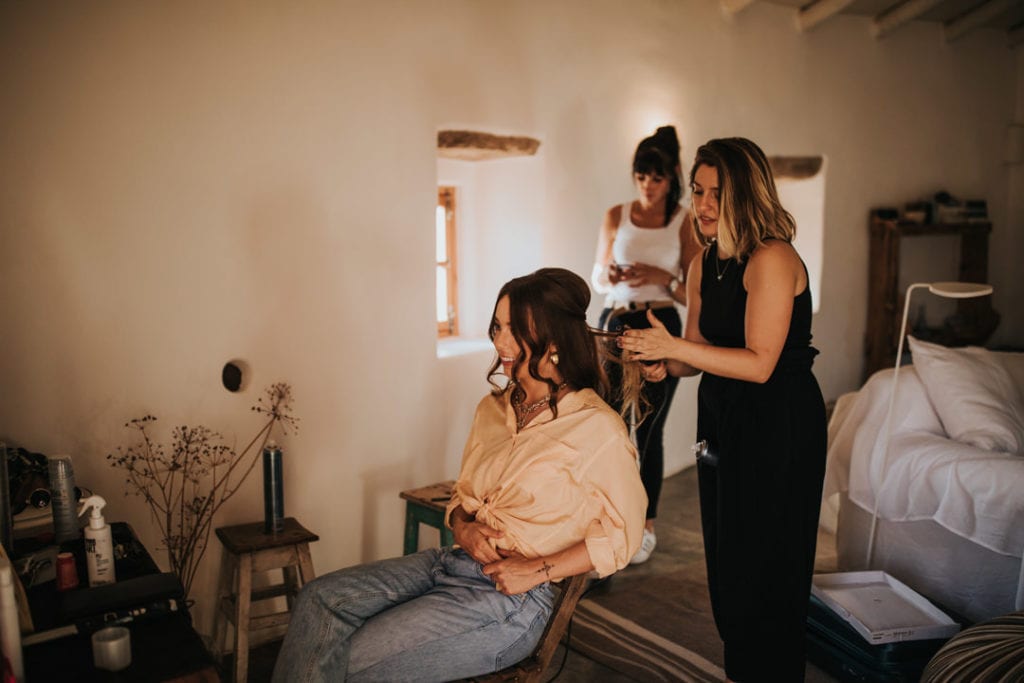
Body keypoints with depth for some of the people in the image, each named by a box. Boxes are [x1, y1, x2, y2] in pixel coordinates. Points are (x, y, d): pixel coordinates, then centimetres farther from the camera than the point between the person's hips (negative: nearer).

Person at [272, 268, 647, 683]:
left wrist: (539, 569, -16)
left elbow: (620, 536, -8)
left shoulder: (597, 427, -11)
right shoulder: (493, 408, 11)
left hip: (513, 598, -7)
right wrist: (463, 528, -3)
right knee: (319, 599, -13)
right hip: (453, 562, 7)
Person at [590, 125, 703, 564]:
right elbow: (597, 281, 12)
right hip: (614, 324, 2)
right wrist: (610, 277, -11)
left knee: (648, 429, 3)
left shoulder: (686, 223, 0)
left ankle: (646, 525, 18)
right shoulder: (616, 217, 7)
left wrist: (662, 278, -19)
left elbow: (694, 294, -1)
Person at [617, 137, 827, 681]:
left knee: (763, 564, 4)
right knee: (726, 558, 17)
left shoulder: (772, 259, -17)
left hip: (778, 425, -8)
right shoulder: (703, 266, 7)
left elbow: (759, 364, -22)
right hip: (723, 421, 8)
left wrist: (672, 346, -26)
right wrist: (655, 359, -8)